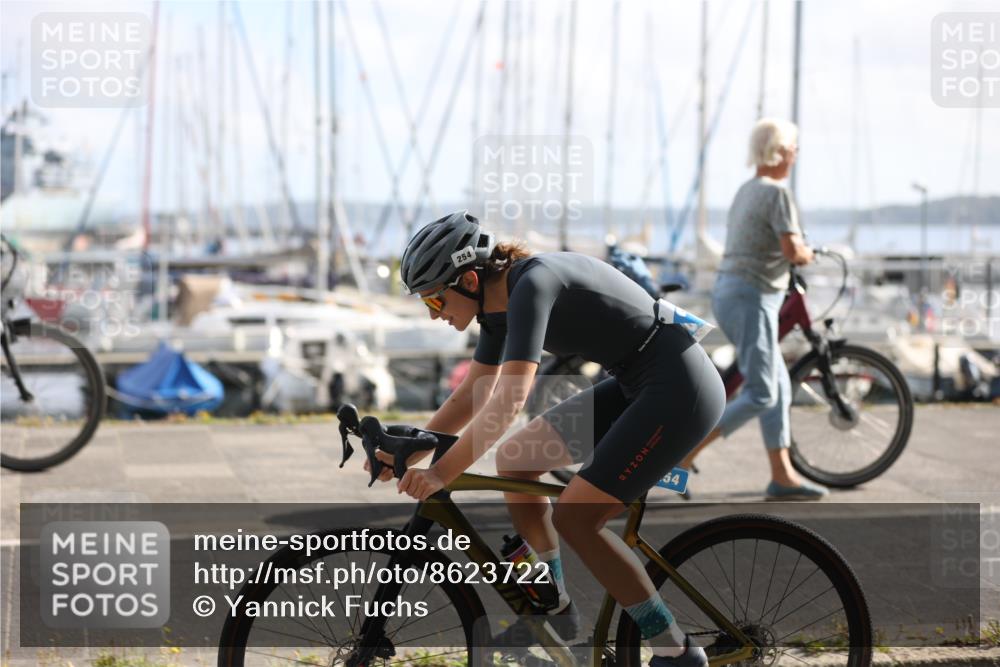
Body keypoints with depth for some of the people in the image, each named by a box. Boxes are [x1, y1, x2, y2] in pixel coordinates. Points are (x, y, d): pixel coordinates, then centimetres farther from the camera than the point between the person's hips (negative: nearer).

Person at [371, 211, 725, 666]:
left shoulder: (532, 283, -22)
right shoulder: (499, 303, 6)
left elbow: (510, 398, -30)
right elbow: (472, 395, 16)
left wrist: (442, 473, -31)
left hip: (679, 388, -10)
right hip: (637, 385, 10)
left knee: (573, 517, -12)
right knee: (513, 461, 10)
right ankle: (552, 610, 23)